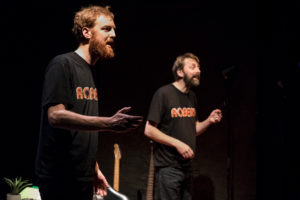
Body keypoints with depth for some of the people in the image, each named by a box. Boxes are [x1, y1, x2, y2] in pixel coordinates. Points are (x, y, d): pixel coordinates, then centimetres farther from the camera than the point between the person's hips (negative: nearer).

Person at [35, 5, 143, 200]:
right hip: (59, 178, -8)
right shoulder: (62, 64, -10)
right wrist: (109, 124, -28)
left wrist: (94, 168, 15)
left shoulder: (92, 71, 14)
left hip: (83, 177, 8)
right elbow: (55, 115, -21)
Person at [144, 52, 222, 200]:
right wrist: (177, 144, -19)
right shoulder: (163, 93, -11)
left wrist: (209, 121, -1)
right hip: (167, 167, -7)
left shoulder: (192, 96, 12)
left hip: (187, 166, 7)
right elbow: (149, 130, -13)